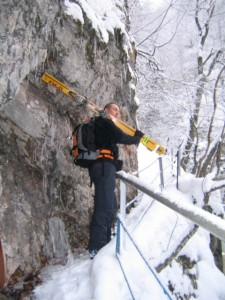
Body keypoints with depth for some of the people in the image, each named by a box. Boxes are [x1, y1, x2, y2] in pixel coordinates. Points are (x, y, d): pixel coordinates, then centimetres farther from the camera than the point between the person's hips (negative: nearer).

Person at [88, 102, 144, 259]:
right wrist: (137, 138, 3)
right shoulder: (104, 122, 1)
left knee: (111, 206, 16)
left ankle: (105, 240, 25)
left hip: (104, 167, 11)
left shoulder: (103, 125, 31)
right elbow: (121, 137, -11)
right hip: (104, 166, -11)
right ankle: (96, 248, -12)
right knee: (104, 207, -14)